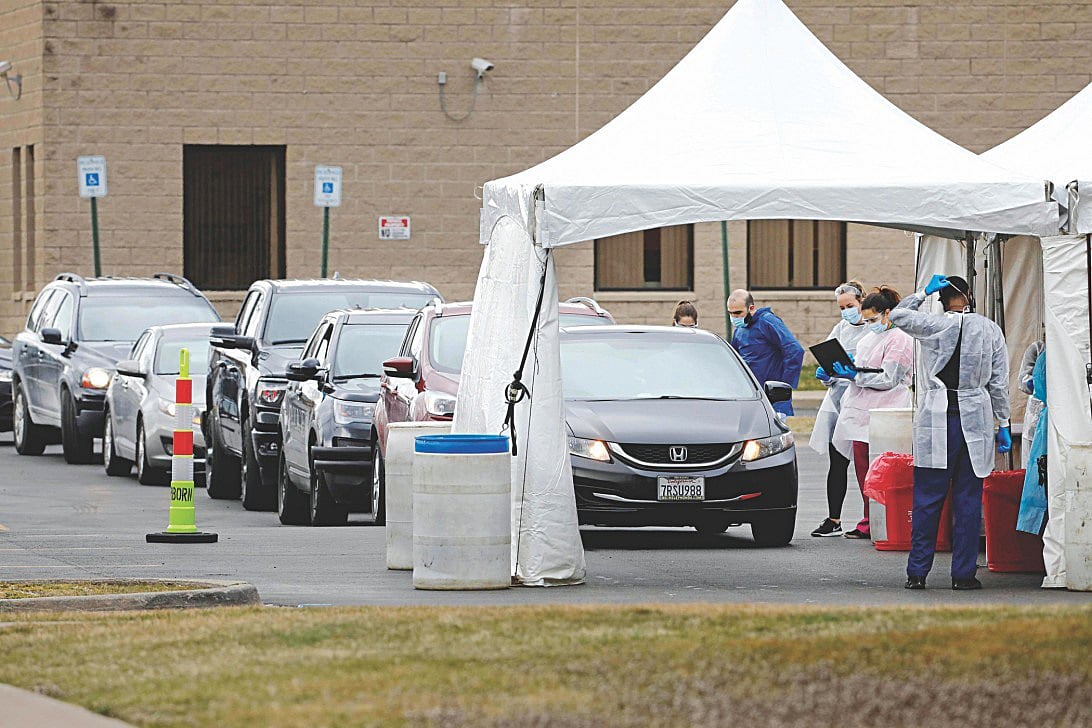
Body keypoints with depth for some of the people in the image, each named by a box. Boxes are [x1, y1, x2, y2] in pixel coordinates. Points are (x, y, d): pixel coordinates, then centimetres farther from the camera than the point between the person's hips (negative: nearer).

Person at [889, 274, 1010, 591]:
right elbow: (999, 383, 3)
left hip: (936, 422, -1)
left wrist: (924, 292, 13)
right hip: (975, 420, 1)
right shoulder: (990, 330, 1)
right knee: (968, 499, 5)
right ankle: (963, 573, 5)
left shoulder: (934, 326, -5)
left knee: (927, 498, 3)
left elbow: (898, 315, 11)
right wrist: (1003, 425, 9)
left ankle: (917, 573, 3)